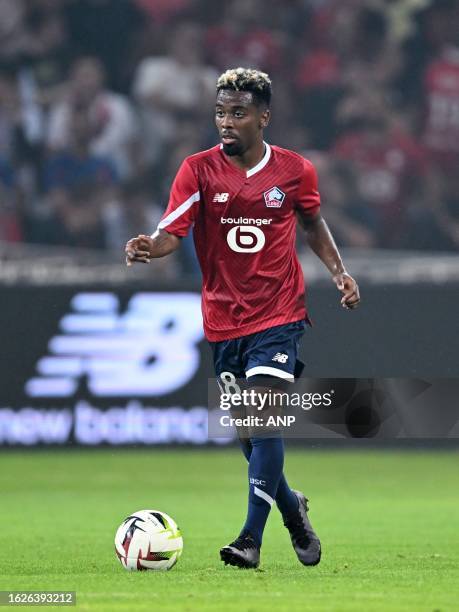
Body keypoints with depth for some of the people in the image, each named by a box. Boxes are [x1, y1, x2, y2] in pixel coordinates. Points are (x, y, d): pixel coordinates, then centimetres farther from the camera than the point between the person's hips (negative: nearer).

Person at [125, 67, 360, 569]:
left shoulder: (295, 170, -1)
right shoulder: (199, 169, -5)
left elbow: (313, 223, 17)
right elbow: (171, 231, -16)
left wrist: (339, 271, 5)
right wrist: (147, 246, -38)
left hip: (278, 317, -2)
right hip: (223, 320, 2)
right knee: (246, 430, 10)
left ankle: (251, 540, -16)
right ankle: (293, 510, 35)